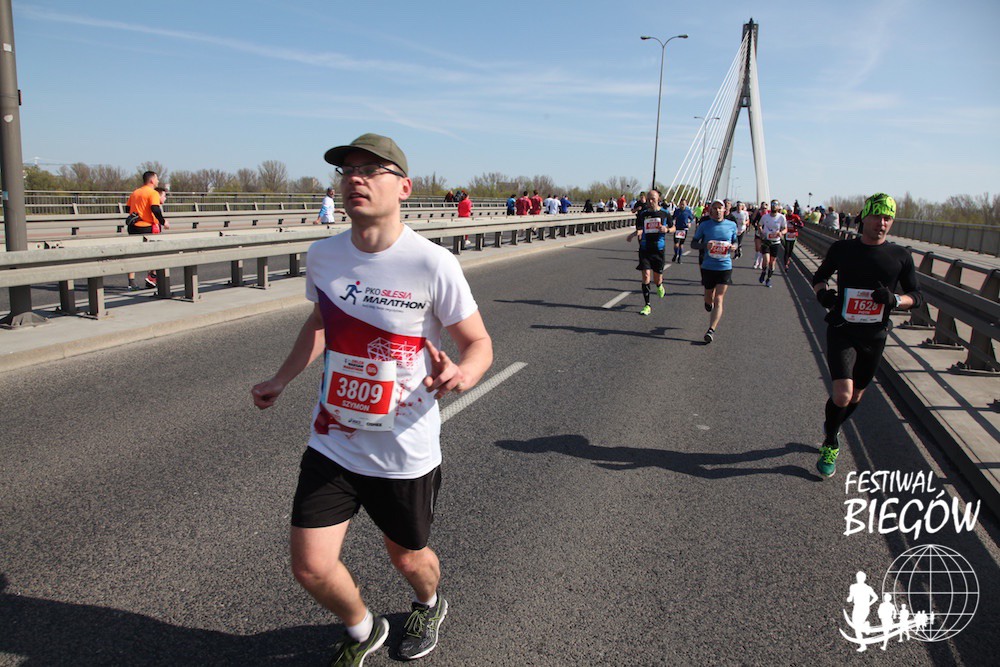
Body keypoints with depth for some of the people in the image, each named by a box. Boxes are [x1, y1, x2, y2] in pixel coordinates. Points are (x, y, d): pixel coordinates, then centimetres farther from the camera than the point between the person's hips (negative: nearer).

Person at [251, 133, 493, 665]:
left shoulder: (432, 264, -18)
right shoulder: (322, 256, -3)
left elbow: (479, 343, -10)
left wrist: (461, 375, -32)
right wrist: (281, 381, 17)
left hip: (406, 451, -3)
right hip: (332, 443, 4)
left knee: (406, 555, 17)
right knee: (311, 567, 0)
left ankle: (429, 605, 56)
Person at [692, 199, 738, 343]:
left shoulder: (731, 225, 3)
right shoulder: (704, 225, -1)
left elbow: (735, 242, 16)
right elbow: (694, 243, 4)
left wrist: (733, 247, -8)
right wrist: (705, 245, -17)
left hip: (725, 267, 0)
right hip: (708, 267, 1)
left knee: (718, 300, -10)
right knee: (709, 299, 13)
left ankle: (711, 330, -12)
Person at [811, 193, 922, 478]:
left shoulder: (900, 257, -1)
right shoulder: (842, 249, -3)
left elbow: (916, 296, 5)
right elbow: (819, 276, 12)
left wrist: (894, 299, -17)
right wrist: (823, 293, -11)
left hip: (874, 337, 3)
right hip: (842, 331, -2)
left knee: (856, 396, 14)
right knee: (842, 395, -17)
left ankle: (832, 430, 44)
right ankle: (830, 443, 9)